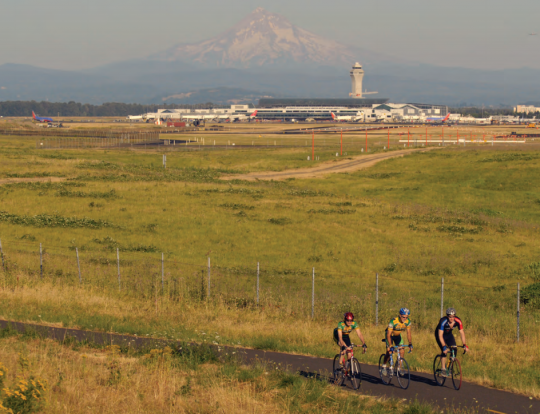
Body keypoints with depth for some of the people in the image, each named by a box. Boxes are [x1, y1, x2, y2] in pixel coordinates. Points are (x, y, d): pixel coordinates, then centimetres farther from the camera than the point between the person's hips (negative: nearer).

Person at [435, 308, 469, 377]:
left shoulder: (458, 321, -26)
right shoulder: (443, 321, -37)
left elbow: (462, 333, -22)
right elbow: (440, 335, -38)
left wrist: (464, 345, -31)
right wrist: (444, 346, -47)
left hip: (449, 334, 4)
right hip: (440, 334, -4)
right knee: (445, 351, -21)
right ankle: (443, 369, -12)